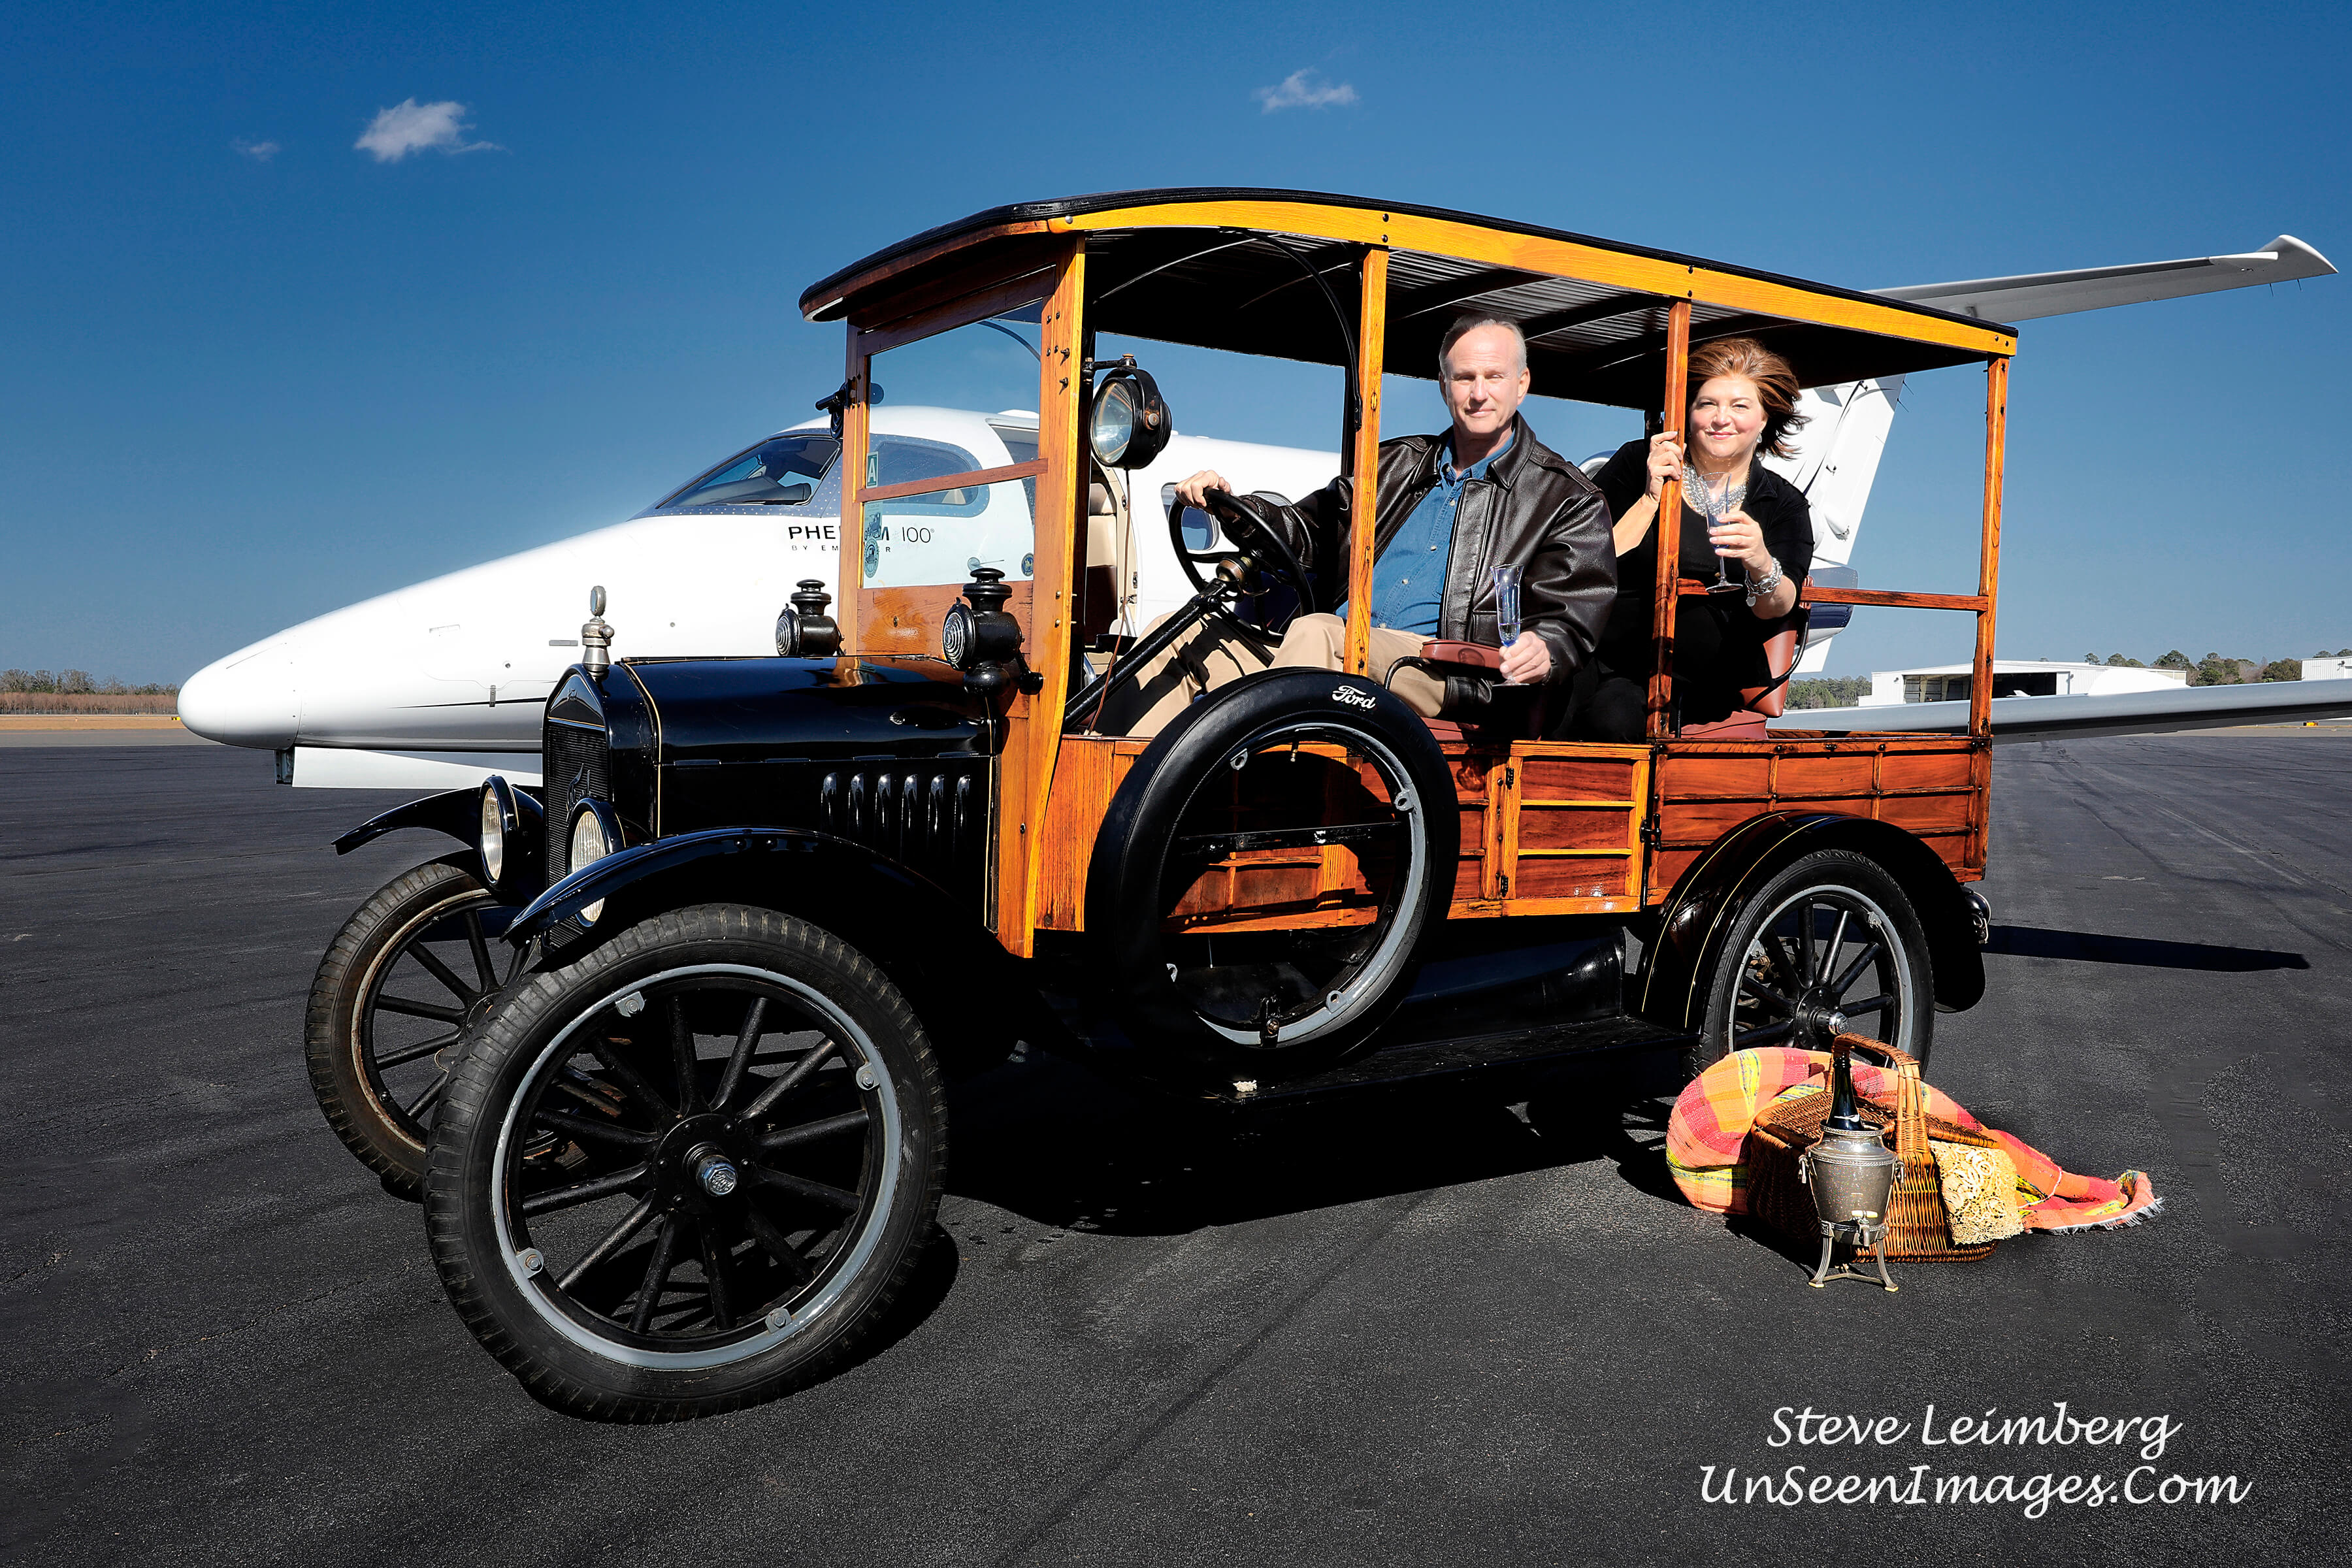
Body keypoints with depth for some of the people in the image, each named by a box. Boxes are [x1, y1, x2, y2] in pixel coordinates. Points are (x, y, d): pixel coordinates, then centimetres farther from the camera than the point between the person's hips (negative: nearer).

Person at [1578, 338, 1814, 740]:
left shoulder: (1785, 505, 11)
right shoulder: (1637, 463, 8)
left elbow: (1777, 609, -6)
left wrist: (1762, 563, -28)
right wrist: (1651, 497, -10)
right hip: (1611, 666, -1)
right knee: (1617, 719, -34)